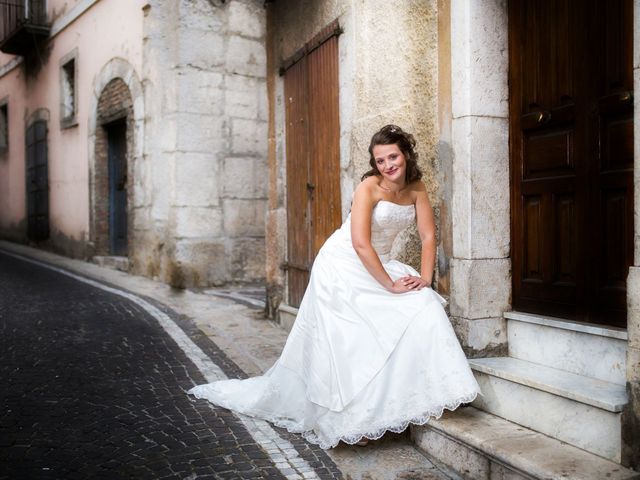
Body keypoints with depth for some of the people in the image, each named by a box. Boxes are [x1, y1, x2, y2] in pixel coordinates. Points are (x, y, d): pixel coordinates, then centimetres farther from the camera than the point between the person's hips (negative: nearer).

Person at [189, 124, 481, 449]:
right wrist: (390, 285, -24)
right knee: (346, 343, -7)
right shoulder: (369, 186, -20)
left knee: (425, 307, -12)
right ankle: (349, 421, 8)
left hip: (380, 265, 6)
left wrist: (425, 277, -13)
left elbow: (428, 236, 0)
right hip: (344, 266, -6)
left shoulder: (416, 188, -1)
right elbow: (360, 243, -28)